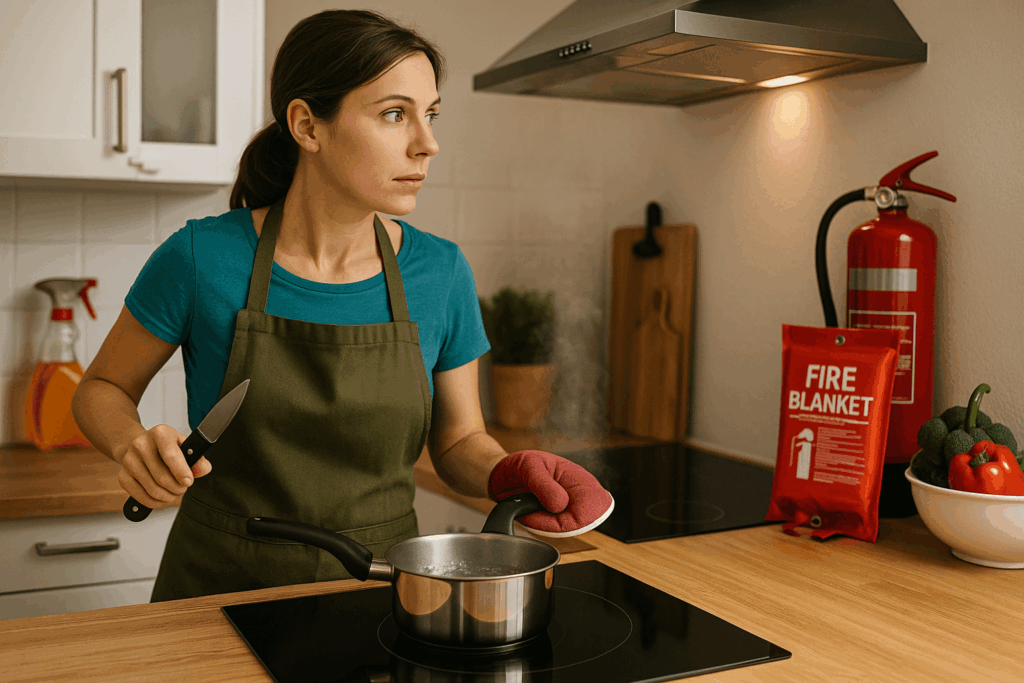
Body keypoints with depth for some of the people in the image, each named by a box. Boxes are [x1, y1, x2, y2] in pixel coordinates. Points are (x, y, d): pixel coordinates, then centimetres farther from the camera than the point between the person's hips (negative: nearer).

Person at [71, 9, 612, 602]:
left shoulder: (442, 271, -5)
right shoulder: (202, 258, -11)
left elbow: (459, 441, 6)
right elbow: (102, 390, 4)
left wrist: (506, 473, -14)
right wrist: (134, 446, -17)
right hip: (222, 585, -1)